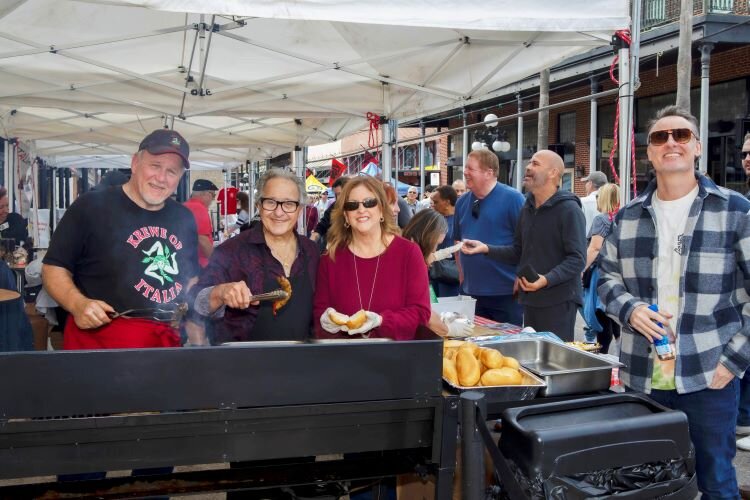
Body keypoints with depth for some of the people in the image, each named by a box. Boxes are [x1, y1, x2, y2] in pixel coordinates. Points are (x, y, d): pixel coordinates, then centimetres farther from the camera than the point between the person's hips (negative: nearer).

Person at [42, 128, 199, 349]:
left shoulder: (184, 219, 12)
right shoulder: (92, 207, -4)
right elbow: (54, 268, -4)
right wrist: (78, 304, -21)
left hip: (166, 342, 5)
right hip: (98, 339, -4)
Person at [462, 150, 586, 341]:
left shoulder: (568, 209, -12)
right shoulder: (528, 208, 12)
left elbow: (577, 258, -16)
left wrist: (547, 279, -28)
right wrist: (486, 249, 1)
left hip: (559, 301, -7)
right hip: (530, 299, 7)